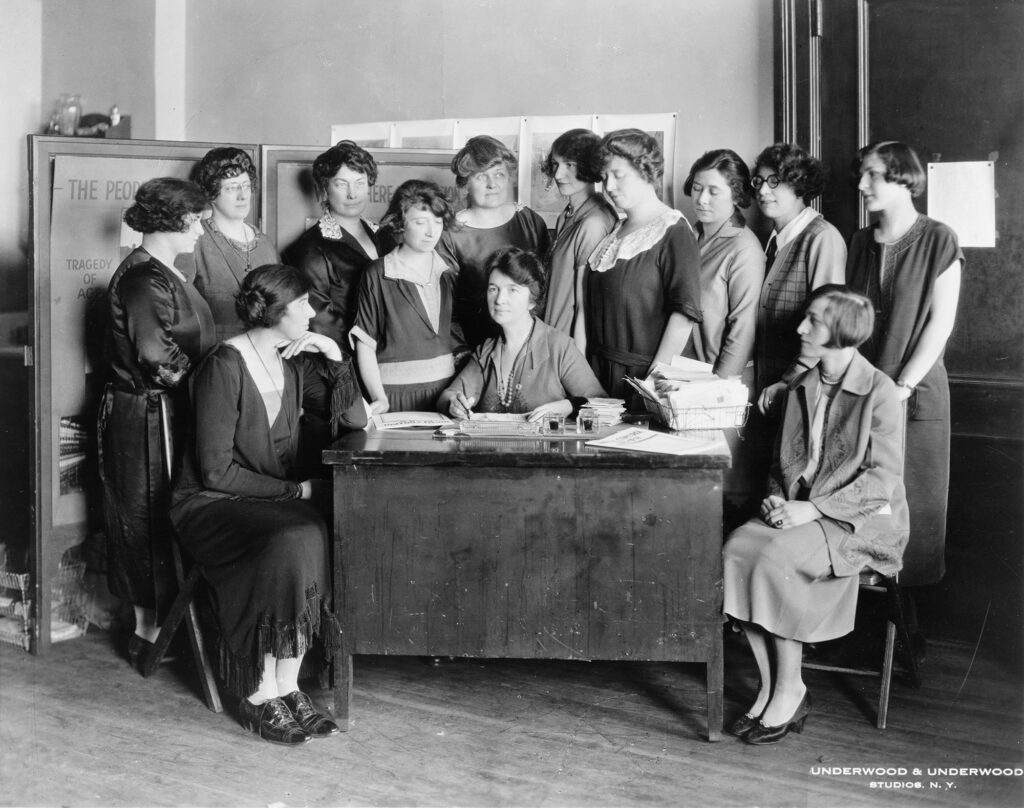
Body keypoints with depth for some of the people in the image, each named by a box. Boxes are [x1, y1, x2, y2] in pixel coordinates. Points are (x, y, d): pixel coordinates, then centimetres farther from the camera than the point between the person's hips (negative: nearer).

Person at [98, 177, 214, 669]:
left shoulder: (162, 273, 13)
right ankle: (150, 635, 10)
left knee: (152, 522, 14)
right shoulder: (146, 278, -18)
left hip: (164, 413, 10)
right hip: (150, 418, -10)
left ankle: (150, 626, 24)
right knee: (154, 521, -1)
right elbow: (160, 360, -23)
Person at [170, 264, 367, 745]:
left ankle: (286, 686, -18)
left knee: (319, 540, -26)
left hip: (275, 502, 6)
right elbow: (215, 471, -17)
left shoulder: (294, 361, 7)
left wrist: (336, 359, -4)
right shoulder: (224, 367, -15)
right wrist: (294, 490, -14)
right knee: (289, 545, -33)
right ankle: (259, 697, -21)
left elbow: (354, 420, 8)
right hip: (211, 505, -6)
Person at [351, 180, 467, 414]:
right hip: (397, 392, -4)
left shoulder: (447, 271, 8)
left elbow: (458, 333, 12)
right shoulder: (379, 275, -5)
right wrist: (379, 398, -17)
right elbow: (365, 343, -7)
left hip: (448, 387, 4)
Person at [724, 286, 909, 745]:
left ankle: (790, 690, -12)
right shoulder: (800, 389, 13)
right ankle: (769, 686, -12)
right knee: (737, 548, -21)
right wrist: (777, 497, -1)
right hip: (799, 509, 6)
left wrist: (814, 508, -20)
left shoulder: (878, 391, -9)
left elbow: (883, 475, -14)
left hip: (861, 518, -6)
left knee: (775, 559, -30)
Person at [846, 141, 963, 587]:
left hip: (916, 393, -4)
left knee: (914, 498, 1)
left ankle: (914, 590, 15)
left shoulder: (938, 240, -4)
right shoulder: (860, 242, 11)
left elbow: (940, 324, -8)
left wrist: (902, 387, -12)